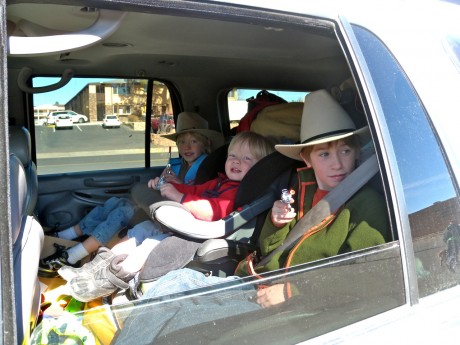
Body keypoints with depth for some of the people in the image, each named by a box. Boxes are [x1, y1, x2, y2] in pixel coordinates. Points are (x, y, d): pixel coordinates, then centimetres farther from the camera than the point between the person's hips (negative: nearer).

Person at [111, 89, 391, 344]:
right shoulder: (304, 192, 10)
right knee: (180, 280, -2)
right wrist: (276, 224, -5)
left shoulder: (367, 203, -11)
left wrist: (291, 291, -21)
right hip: (256, 285, 7)